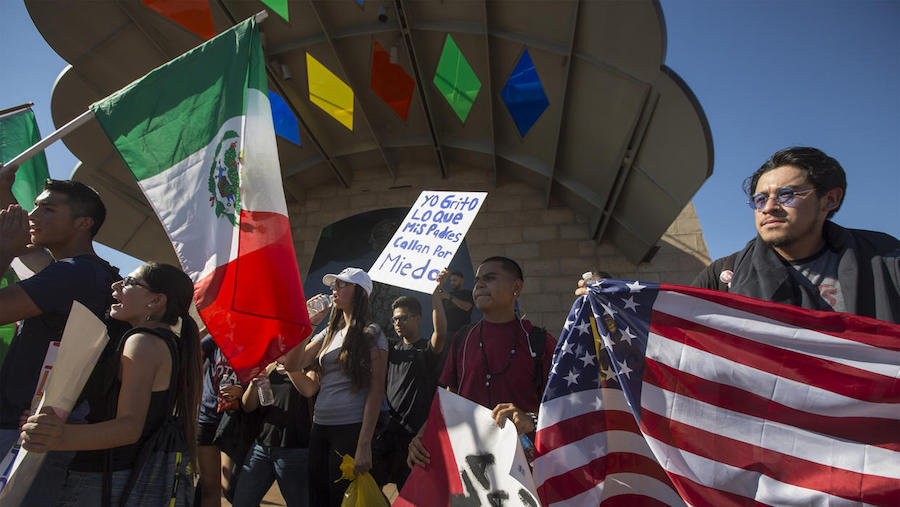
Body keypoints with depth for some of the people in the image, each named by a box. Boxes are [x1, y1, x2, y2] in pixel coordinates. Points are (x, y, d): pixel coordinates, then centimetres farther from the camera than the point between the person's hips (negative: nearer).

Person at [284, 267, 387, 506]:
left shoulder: (372, 334, -4)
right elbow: (293, 365, 7)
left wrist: (364, 444, -17)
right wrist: (307, 323, 1)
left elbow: (376, 391, -11)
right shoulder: (329, 332, 15)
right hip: (319, 428, 6)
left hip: (350, 430, -6)